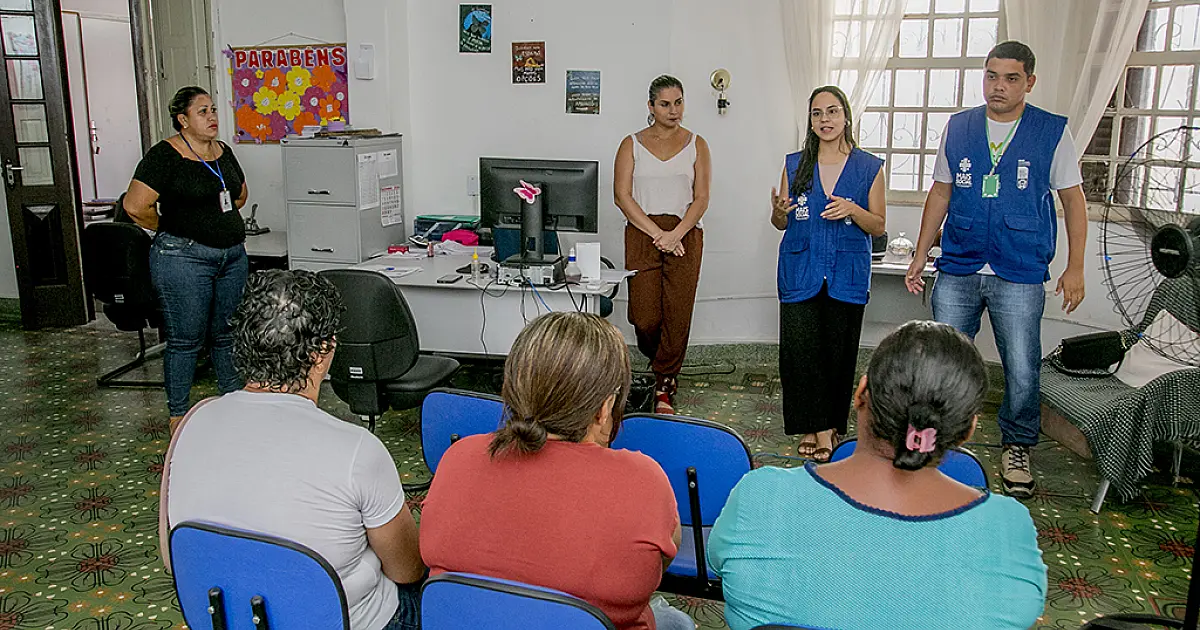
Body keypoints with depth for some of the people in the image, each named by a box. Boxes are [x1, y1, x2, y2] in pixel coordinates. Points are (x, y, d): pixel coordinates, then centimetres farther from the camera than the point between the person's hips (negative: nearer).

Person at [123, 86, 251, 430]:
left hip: (233, 256, 6)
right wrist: (171, 228, -1)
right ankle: (178, 416, 15)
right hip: (184, 258, -6)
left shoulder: (223, 152, 11)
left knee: (228, 335, 13)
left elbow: (240, 195, 27)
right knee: (186, 339, 2)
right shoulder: (166, 155, -9)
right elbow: (136, 206, -14)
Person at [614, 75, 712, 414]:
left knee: (678, 313, -2)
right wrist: (656, 233, -12)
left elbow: (701, 198, 3)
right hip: (642, 234, 0)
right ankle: (660, 363, 28)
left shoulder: (696, 144, 9)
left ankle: (664, 386, 13)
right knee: (645, 316, -5)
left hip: (684, 236, 1)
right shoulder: (632, 144, 7)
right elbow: (622, 196, -2)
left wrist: (676, 233, -13)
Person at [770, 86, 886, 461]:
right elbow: (781, 224, 13)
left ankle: (830, 425, 18)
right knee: (800, 348, -7)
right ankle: (816, 427, 3)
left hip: (846, 274, -1)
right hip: (801, 271, 1)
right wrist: (778, 212, -11)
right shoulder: (795, 165, 8)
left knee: (839, 351, 2)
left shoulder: (869, 168, 5)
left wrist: (853, 210, -14)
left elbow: (878, 226, 6)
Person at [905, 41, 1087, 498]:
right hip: (957, 271, 2)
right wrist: (920, 255, 12)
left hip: (1020, 276, -2)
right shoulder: (958, 127, 8)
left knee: (1022, 373, 0)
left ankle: (1016, 448, 24)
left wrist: (1075, 268, 0)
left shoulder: (1053, 132, 1)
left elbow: (1073, 199, 5)